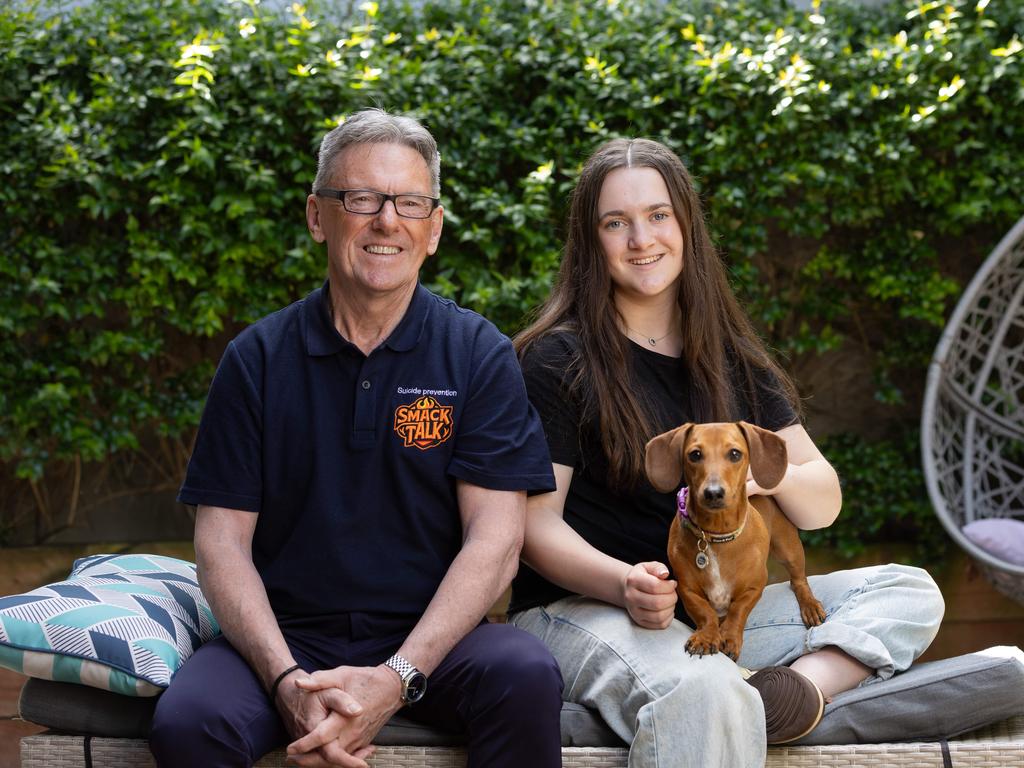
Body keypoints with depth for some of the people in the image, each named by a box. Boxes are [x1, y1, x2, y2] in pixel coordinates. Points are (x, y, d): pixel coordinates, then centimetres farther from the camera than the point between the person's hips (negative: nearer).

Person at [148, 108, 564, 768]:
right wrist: (287, 682, -17)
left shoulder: (479, 354, 2)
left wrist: (397, 678, -20)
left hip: (430, 637, 0)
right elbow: (223, 541, 0)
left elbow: (495, 540, -6)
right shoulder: (258, 358, 4)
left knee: (527, 676, -30)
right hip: (284, 637, 1)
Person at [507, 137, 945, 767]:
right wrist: (624, 584, -26)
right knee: (702, 693, -40)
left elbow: (824, 503, 9)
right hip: (581, 608, -7)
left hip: (717, 610, 7)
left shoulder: (734, 361, 12)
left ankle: (804, 686, -29)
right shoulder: (558, 360, -3)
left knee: (910, 592, -8)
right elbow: (537, 523, -7)